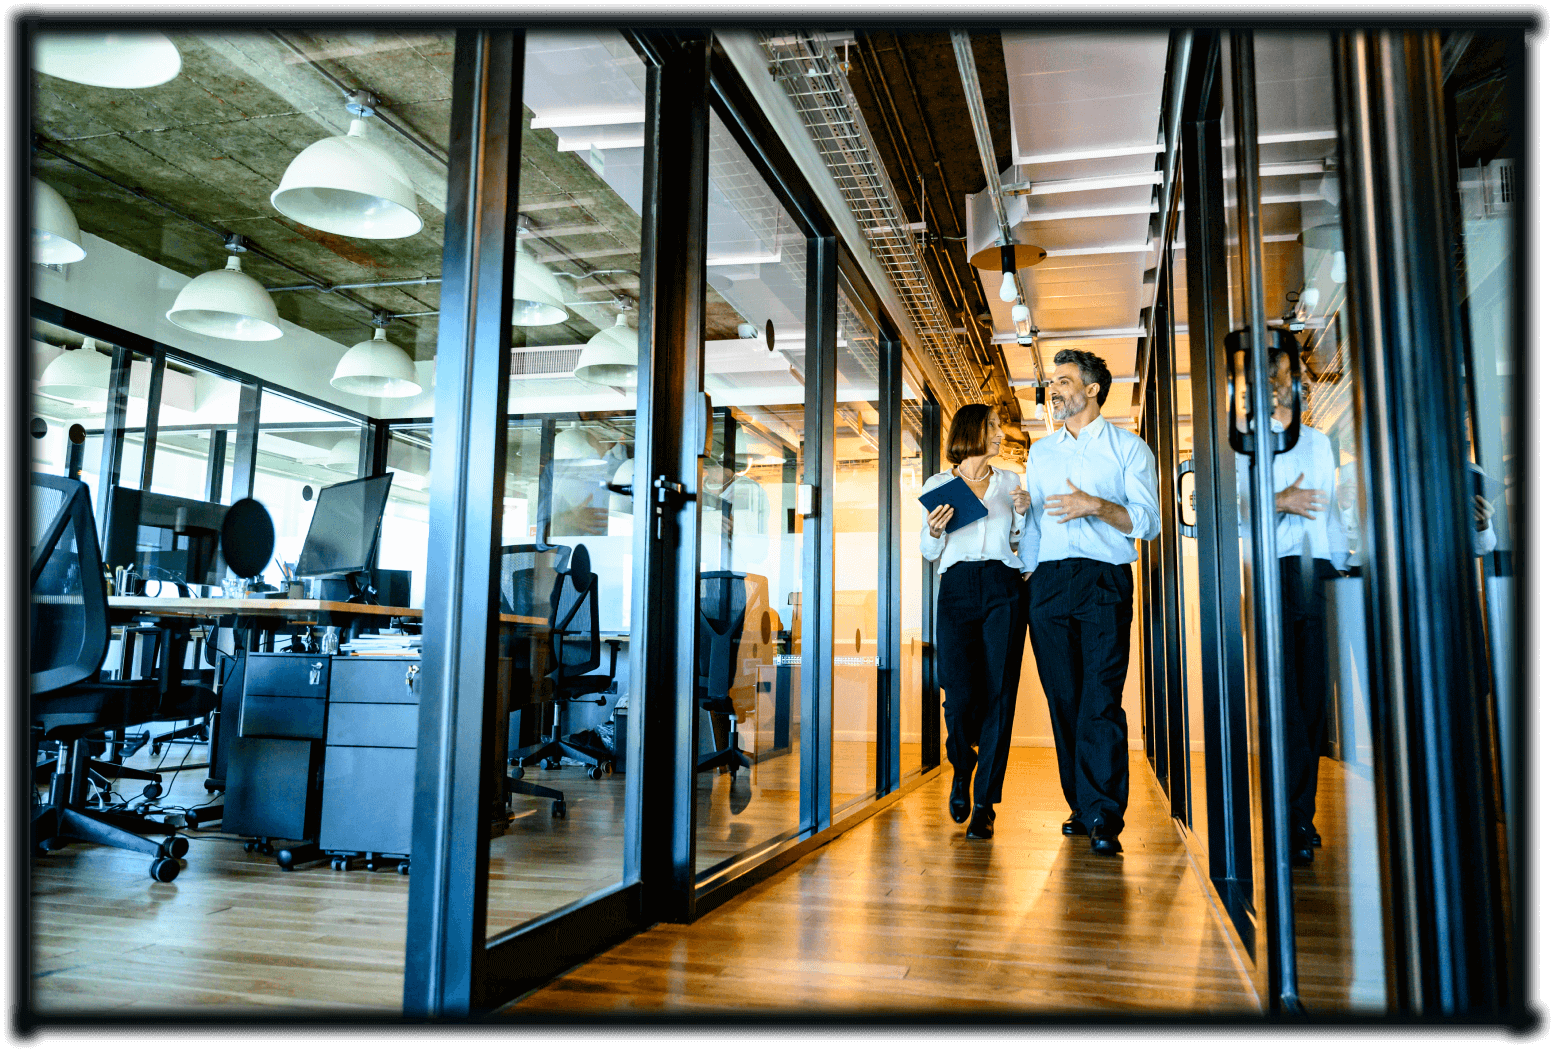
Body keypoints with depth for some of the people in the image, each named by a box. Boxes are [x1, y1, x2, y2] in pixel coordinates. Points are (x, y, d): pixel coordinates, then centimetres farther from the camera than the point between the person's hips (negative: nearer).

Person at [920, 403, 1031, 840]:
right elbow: (929, 552, 14)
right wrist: (934, 530, -7)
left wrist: (1024, 512, 0)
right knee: (960, 694, -10)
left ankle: (984, 803, 4)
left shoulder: (1010, 481, 18)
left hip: (1003, 589, 1)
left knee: (998, 693, -5)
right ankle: (961, 769, 23)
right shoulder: (937, 485, 13)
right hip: (957, 588, -1)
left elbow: (1022, 543, 17)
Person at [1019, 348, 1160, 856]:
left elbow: (1148, 520, 0)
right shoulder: (1040, 452, 22)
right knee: (1063, 696, 2)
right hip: (1048, 581, 4)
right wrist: (1026, 572, 14)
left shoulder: (1129, 447, 8)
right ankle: (1081, 806, 11)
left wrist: (1096, 506, -14)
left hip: (1105, 580, -4)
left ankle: (1104, 817, -12)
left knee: (1101, 697, -12)